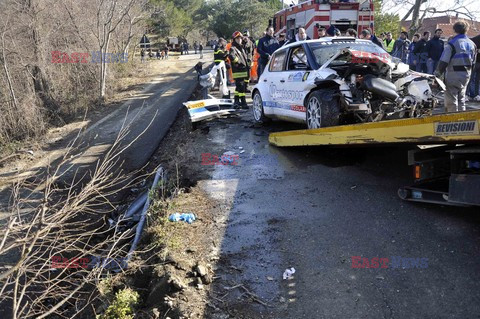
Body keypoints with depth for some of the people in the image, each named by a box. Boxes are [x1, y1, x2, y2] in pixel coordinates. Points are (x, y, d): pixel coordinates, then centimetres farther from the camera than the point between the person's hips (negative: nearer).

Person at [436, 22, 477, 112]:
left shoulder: (452, 43, -14)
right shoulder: (472, 44, 8)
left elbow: (444, 61, -16)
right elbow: (473, 62, 13)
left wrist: (437, 73, -8)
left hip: (453, 75, -7)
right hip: (466, 75, 7)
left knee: (451, 100, -2)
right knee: (461, 98, 17)